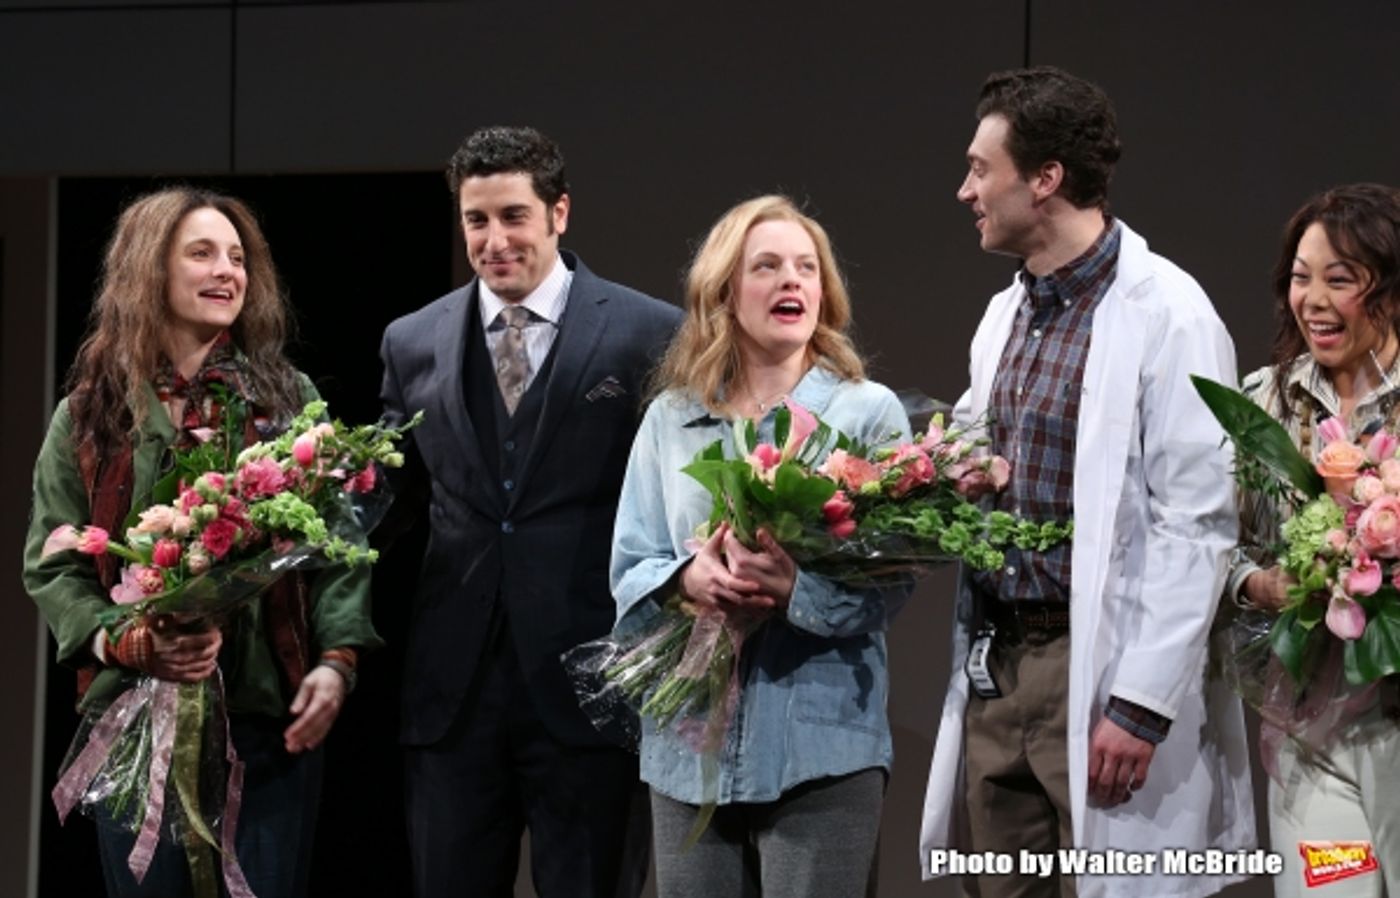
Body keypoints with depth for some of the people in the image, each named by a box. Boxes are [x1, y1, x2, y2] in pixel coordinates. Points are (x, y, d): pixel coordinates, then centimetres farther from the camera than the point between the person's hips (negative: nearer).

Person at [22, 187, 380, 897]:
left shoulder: (290, 398, 8)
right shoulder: (90, 413, 6)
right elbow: (51, 564, 2)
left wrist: (337, 658, -10)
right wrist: (119, 643, -15)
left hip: (273, 713, 0)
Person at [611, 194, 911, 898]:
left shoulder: (870, 412, 1)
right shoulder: (671, 418, 11)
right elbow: (627, 573, 8)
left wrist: (796, 588, -26)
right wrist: (686, 580, -14)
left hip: (822, 744, -3)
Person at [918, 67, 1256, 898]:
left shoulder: (1166, 311, -11)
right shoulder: (1007, 311, 14)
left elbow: (1197, 525, -14)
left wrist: (1141, 705, -18)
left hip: (1096, 673, -7)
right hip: (994, 665, 7)